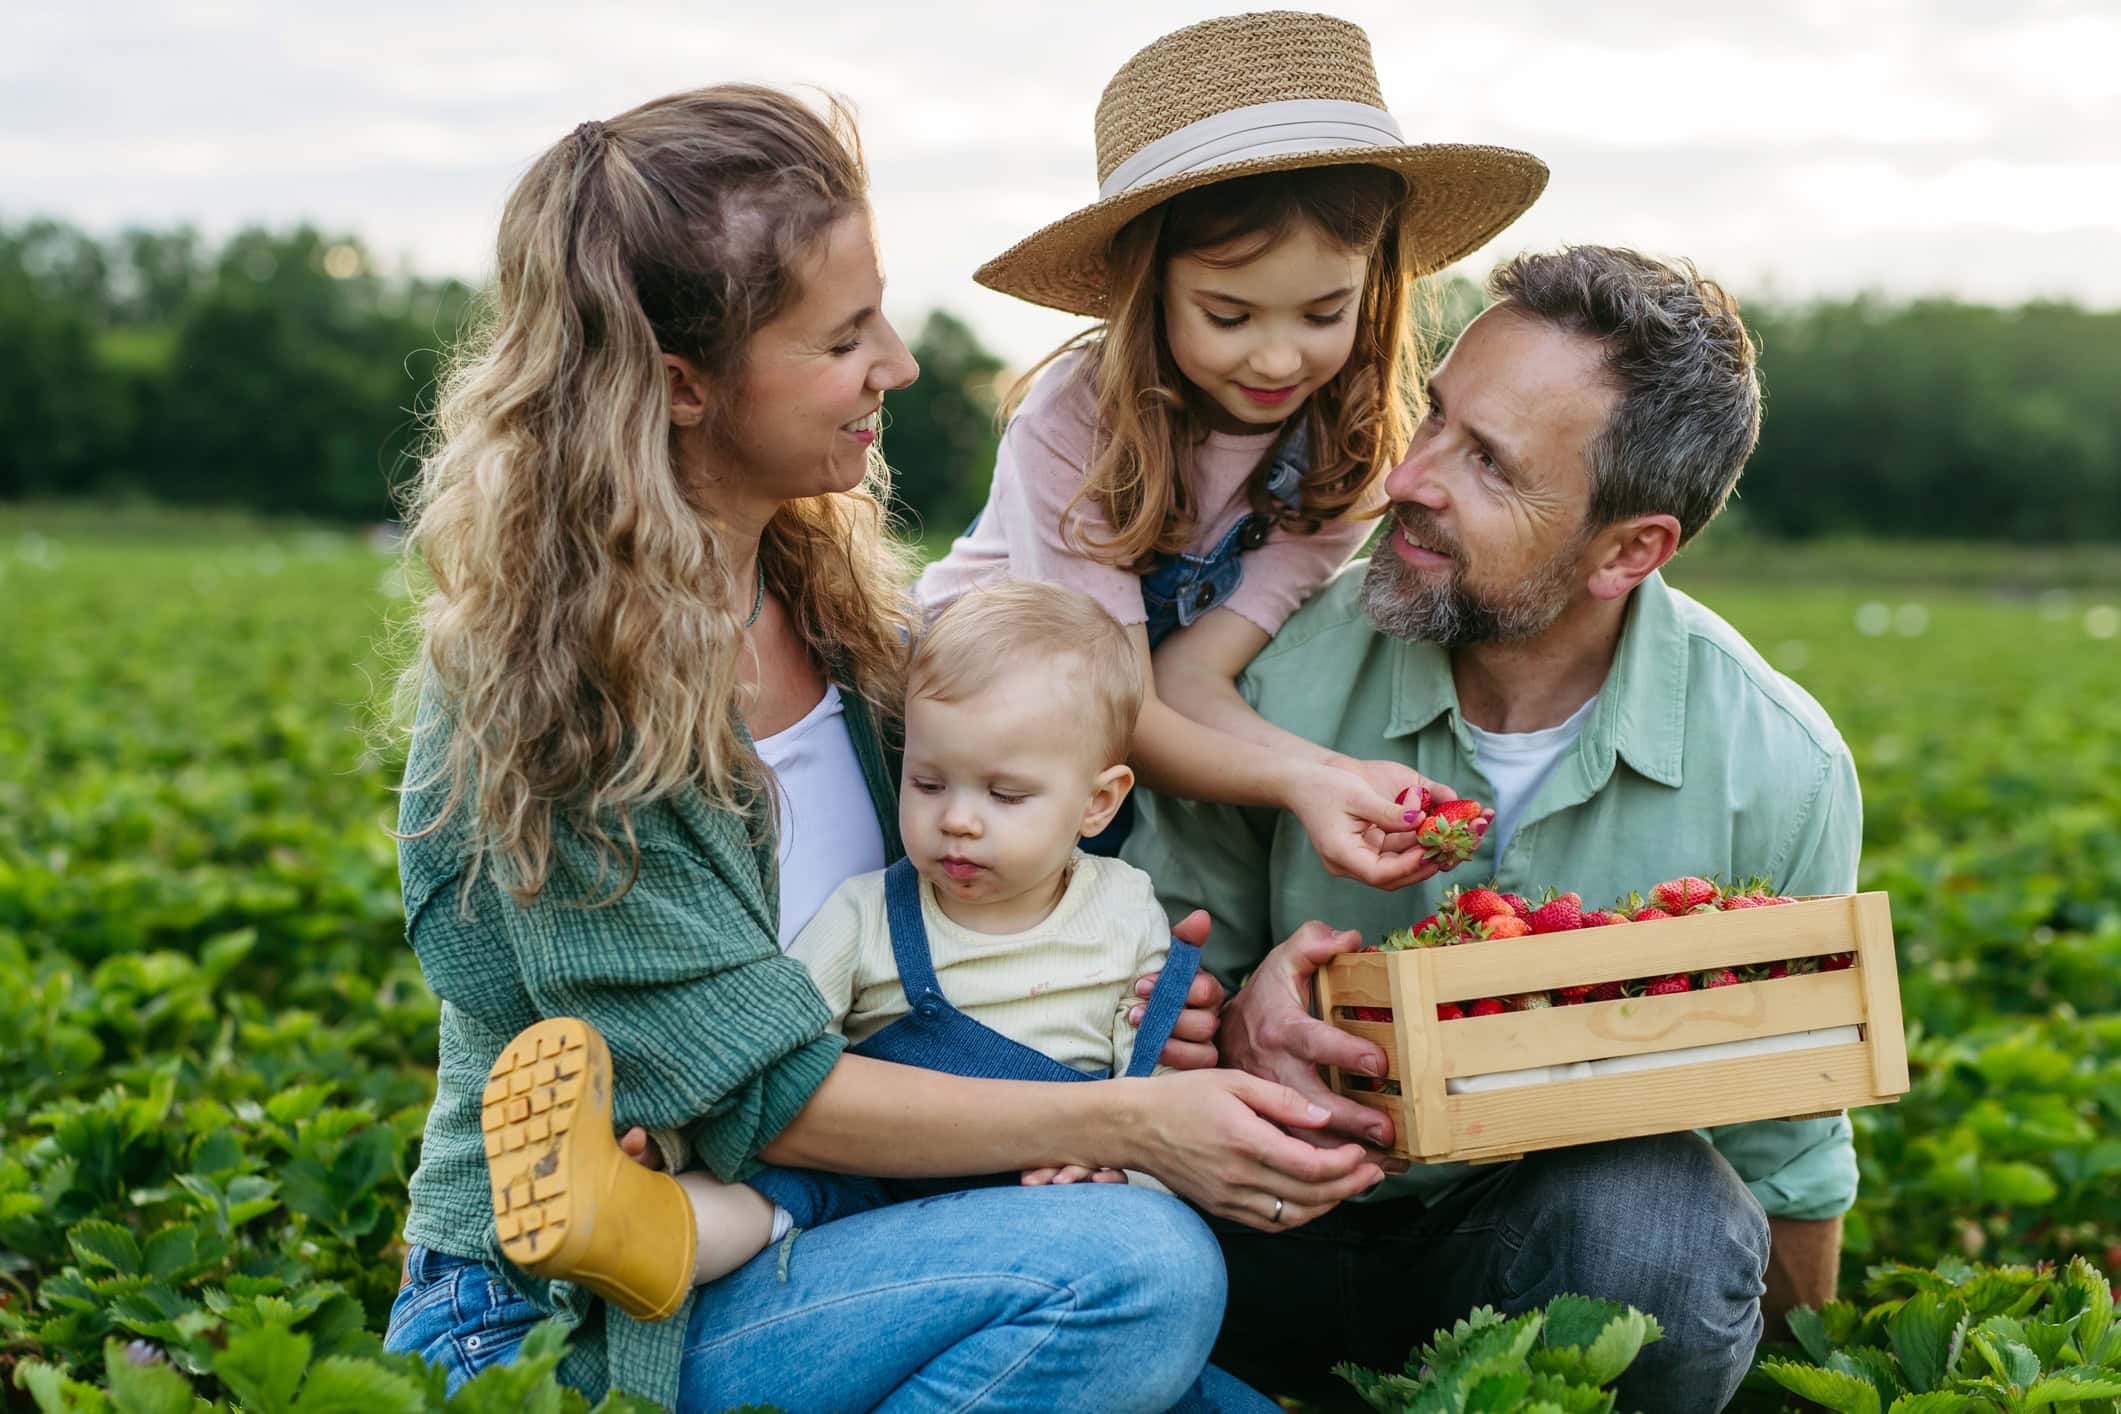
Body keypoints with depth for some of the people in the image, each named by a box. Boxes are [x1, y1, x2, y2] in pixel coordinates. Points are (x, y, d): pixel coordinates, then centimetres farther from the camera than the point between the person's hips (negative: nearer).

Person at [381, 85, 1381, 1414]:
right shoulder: (544, 683, -20)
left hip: (782, 1245, 8)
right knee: (1134, 1263, -26)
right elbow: (765, 1088, -20)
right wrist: (1129, 1123, -22)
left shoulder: (826, 587, 4)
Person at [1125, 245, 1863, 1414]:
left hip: (1567, 1207, 0)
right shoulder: (1281, 665, -15)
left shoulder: (1778, 767, -13)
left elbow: (1786, 1143, 1)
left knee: (1673, 1230, -35)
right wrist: (1240, 1018, -26)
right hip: (1286, 1221, 1)